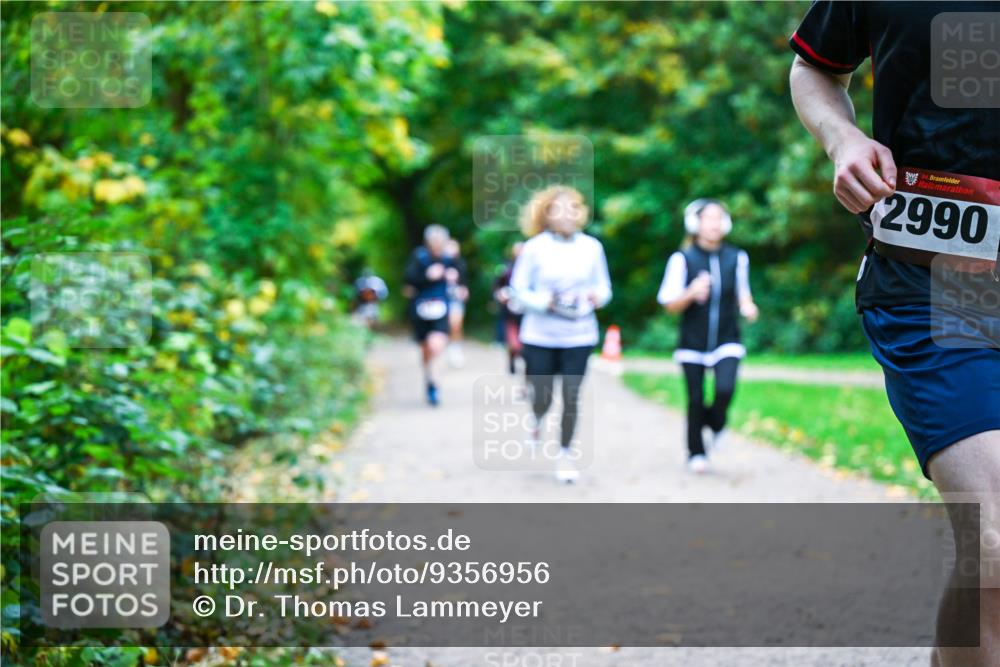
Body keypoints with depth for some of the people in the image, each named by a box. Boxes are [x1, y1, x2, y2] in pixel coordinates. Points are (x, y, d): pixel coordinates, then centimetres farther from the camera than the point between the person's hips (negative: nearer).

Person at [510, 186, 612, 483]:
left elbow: (604, 286, 10)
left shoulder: (592, 247, 1)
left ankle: (565, 453, 14)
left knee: (571, 396, -4)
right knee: (542, 396, 5)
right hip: (540, 334, -1)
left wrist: (598, 296, -13)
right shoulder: (535, 248, -6)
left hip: (579, 336, 1)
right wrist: (545, 302, -20)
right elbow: (518, 289, -3)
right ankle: (537, 420, 42)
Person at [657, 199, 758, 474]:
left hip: (727, 340, 1)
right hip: (693, 342, -1)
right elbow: (670, 305, -5)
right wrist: (692, 293, -24)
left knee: (725, 389, -20)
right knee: (696, 399, 2)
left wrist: (747, 306, -7)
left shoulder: (737, 258, 1)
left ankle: (715, 424, 13)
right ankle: (696, 453, 22)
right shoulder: (683, 259, -7)